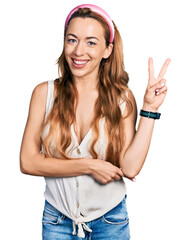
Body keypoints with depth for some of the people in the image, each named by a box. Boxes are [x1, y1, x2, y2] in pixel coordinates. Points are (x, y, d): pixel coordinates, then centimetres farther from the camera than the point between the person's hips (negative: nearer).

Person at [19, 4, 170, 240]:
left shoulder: (122, 98, -6)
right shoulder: (45, 92, -7)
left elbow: (130, 167, -16)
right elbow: (27, 162, -12)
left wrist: (150, 108, -18)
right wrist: (89, 166, -17)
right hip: (57, 220, 0)